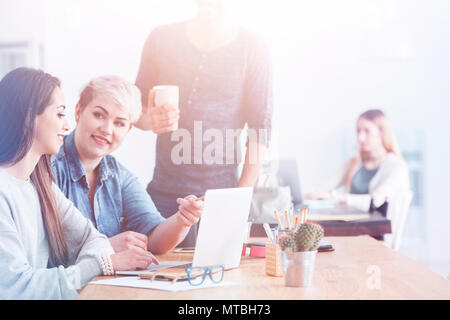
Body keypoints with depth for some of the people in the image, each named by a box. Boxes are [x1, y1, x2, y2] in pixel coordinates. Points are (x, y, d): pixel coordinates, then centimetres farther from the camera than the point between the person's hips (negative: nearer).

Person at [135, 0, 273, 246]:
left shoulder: (253, 50, 1)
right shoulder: (161, 39, 8)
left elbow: (260, 129, -1)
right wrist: (148, 120, -9)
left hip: (220, 196, -2)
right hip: (163, 192, 2)